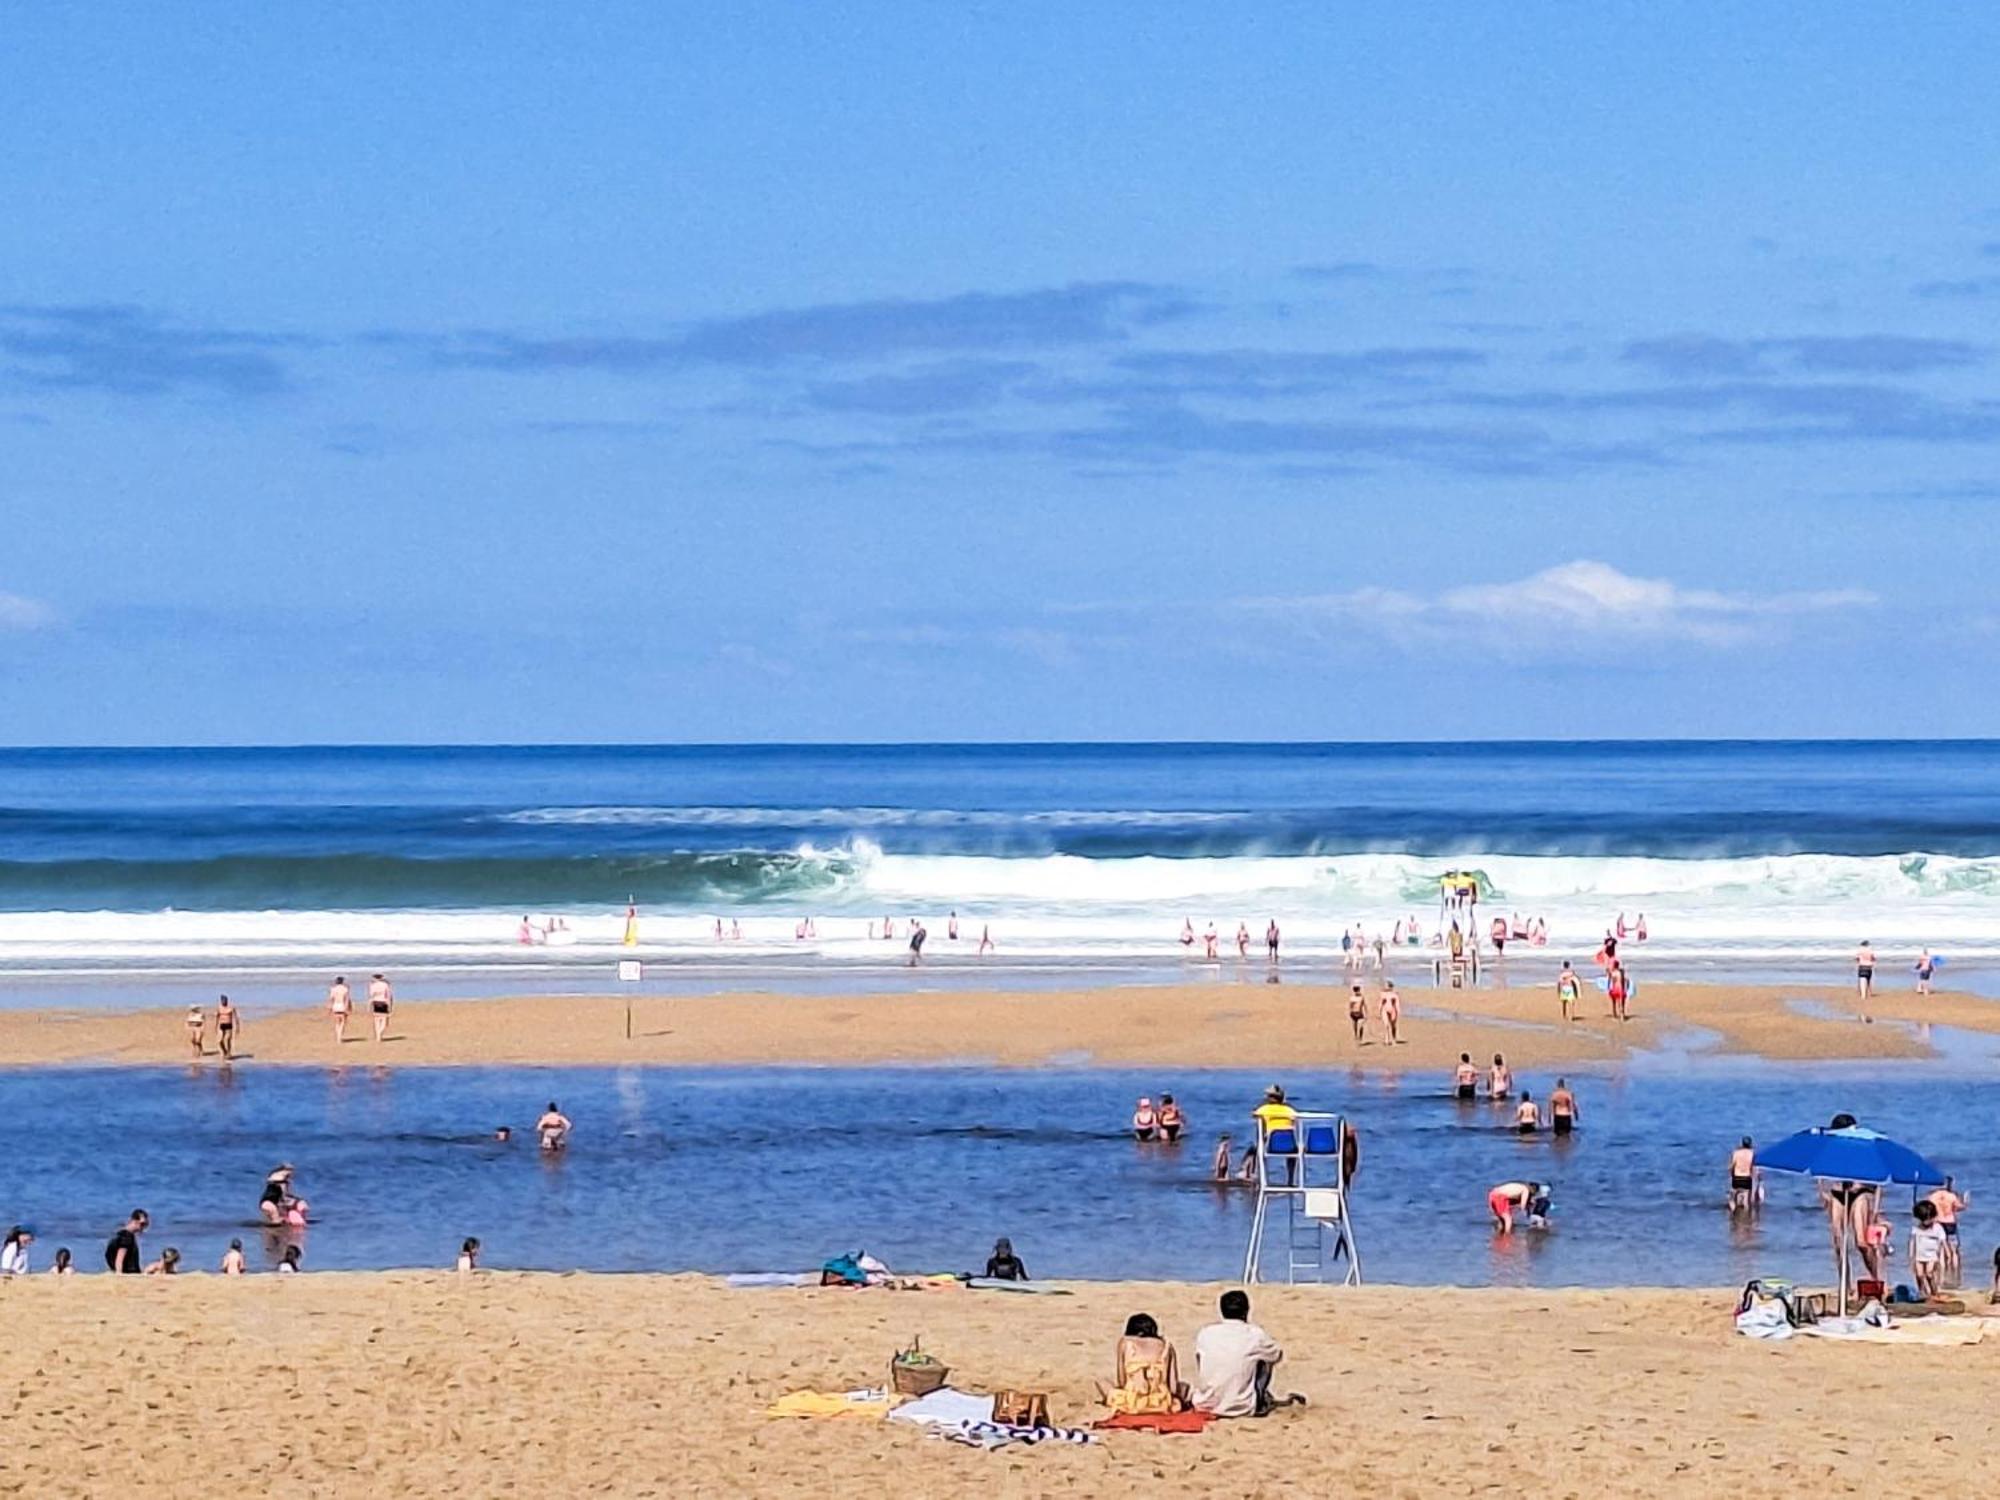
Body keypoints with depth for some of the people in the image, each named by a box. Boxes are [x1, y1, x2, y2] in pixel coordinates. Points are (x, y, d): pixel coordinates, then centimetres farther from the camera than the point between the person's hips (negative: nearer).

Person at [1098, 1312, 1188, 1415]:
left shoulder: (1125, 1343, 5)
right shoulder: (1166, 1346, 8)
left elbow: (1121, 1382, 2)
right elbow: (1173, 1386, 5)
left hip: (1131, 1405, -2)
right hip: (1162, 1405, 2)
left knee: (1101, 1384, 26)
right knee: (1183, 1387, 33)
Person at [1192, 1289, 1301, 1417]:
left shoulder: (1205, 1334, 0)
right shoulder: (1255, 1335, -6)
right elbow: (1278, 1355, 14)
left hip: (1205, 1406, 2)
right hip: (1241, 1409, -2)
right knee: (1265, 1360, 19)